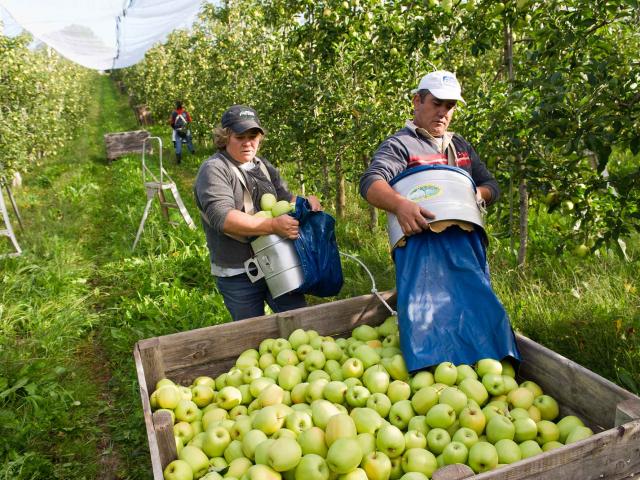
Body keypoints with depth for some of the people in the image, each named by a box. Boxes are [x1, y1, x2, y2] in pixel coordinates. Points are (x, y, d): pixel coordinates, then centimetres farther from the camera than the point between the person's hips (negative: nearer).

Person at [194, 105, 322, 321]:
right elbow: (222, 217, -23)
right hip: (237, 274, -5)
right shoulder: (214, 170, -10)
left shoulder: (264, 167, 12)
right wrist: (273, 225, -31)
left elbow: (286, 199, 16)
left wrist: (306, 202, -8)